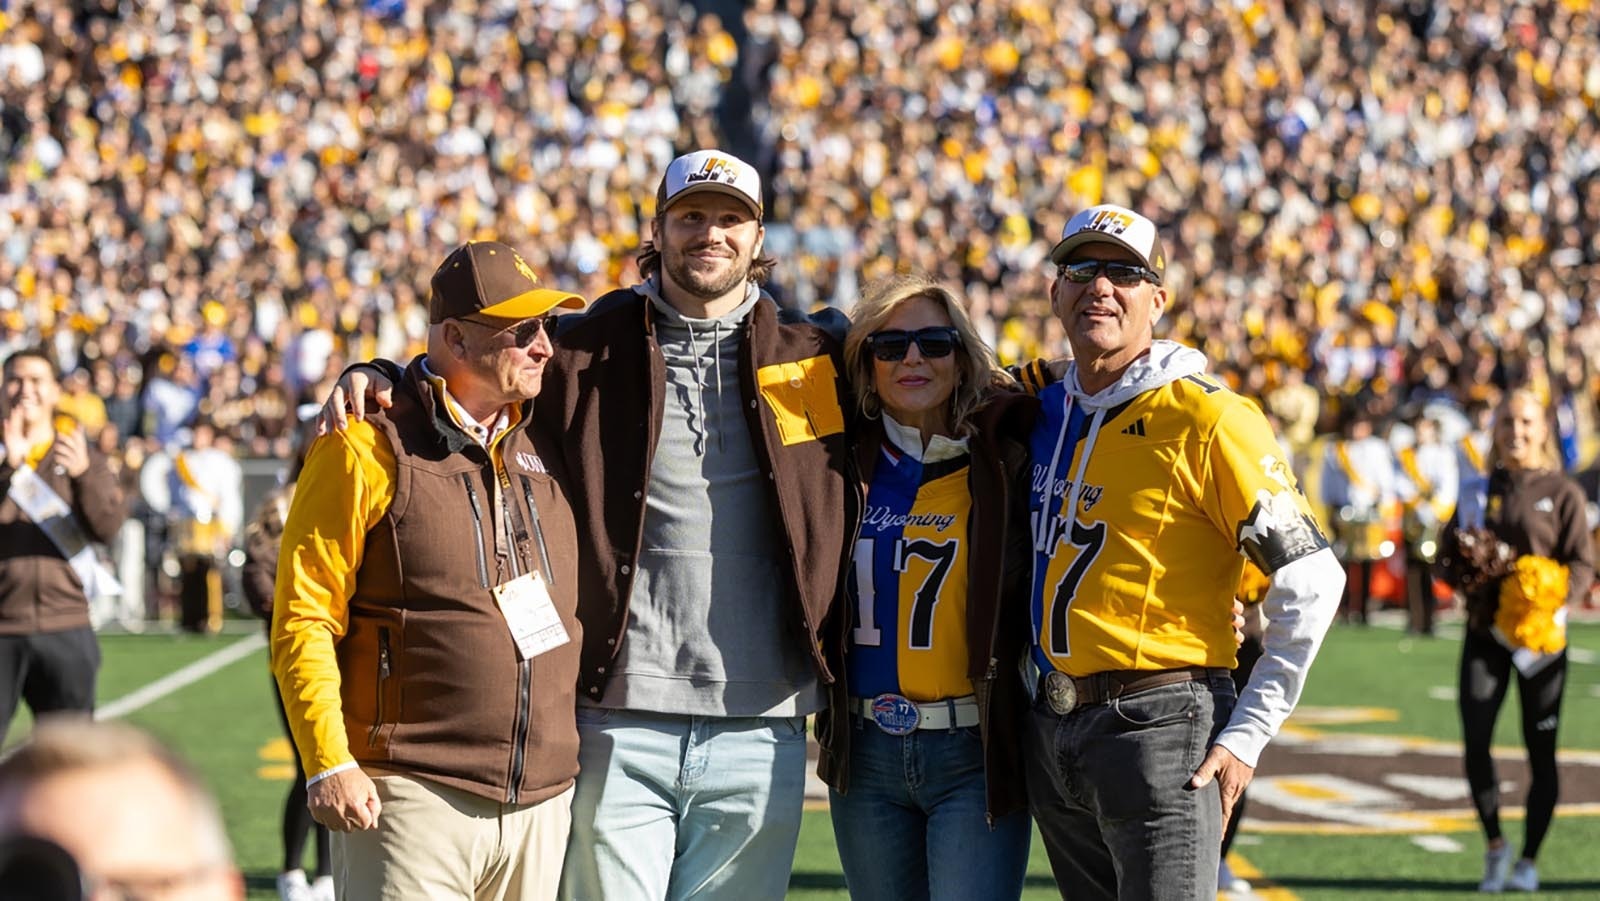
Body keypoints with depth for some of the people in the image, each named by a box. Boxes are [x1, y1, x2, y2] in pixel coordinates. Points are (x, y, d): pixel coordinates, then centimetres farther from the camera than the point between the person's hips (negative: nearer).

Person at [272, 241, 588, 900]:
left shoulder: (546, 451, 15)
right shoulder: (368, 451, -4)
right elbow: (303, 619, -7)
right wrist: (329, 764, -16)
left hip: (544, 801, 6)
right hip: (414, 797, -6)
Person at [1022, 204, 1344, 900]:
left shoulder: (1205, 418, -8)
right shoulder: (1042, 414, 11)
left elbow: (1310, 581, -9)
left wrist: (1247, 735, -12)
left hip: (1159, 729, -7)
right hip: (1052, 731, 7)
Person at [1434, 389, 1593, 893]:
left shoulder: (1562, 492, 2)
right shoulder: (1478, 490, 11)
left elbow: (1582, 564, -3)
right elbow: (1447, 556, 13)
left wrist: (1552, 602, -20)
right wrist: (1464, 571, -11)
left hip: (1540, 632, -2)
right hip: (1485, 629, 2)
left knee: (1540, 747, 1)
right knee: (1474, 738, -9)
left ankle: (1529, 860, 13)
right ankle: (1494, 845, 11)